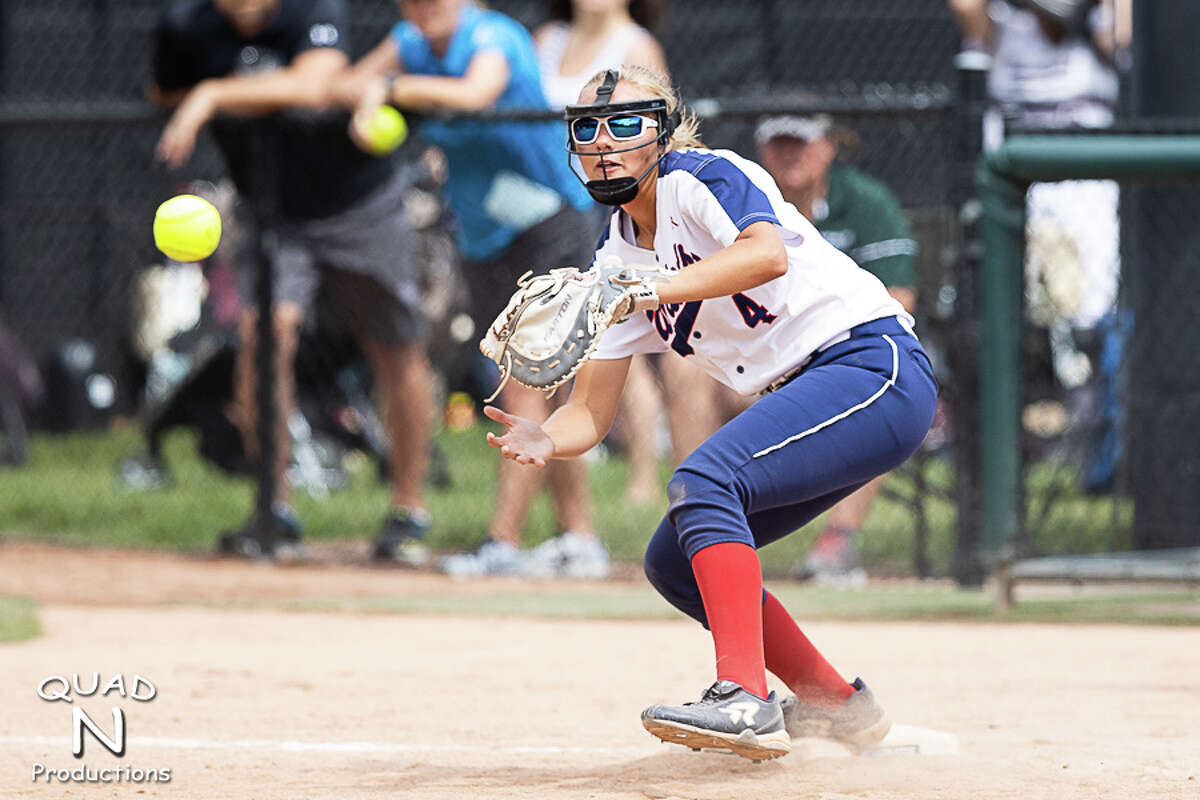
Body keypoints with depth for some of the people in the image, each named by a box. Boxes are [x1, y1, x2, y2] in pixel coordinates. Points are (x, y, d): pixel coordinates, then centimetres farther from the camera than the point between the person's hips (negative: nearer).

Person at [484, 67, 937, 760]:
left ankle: (746, 699, -36)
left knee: (704, 482, -28)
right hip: (802, 401, 9)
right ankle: (833, 703, 19)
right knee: (674, 562, 8)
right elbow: (591, 414, 8)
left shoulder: (701, 177, -11)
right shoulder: (617, 258, 11)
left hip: (872, 360, -9)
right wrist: (545, 440, -15)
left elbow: (768, 253, -34)